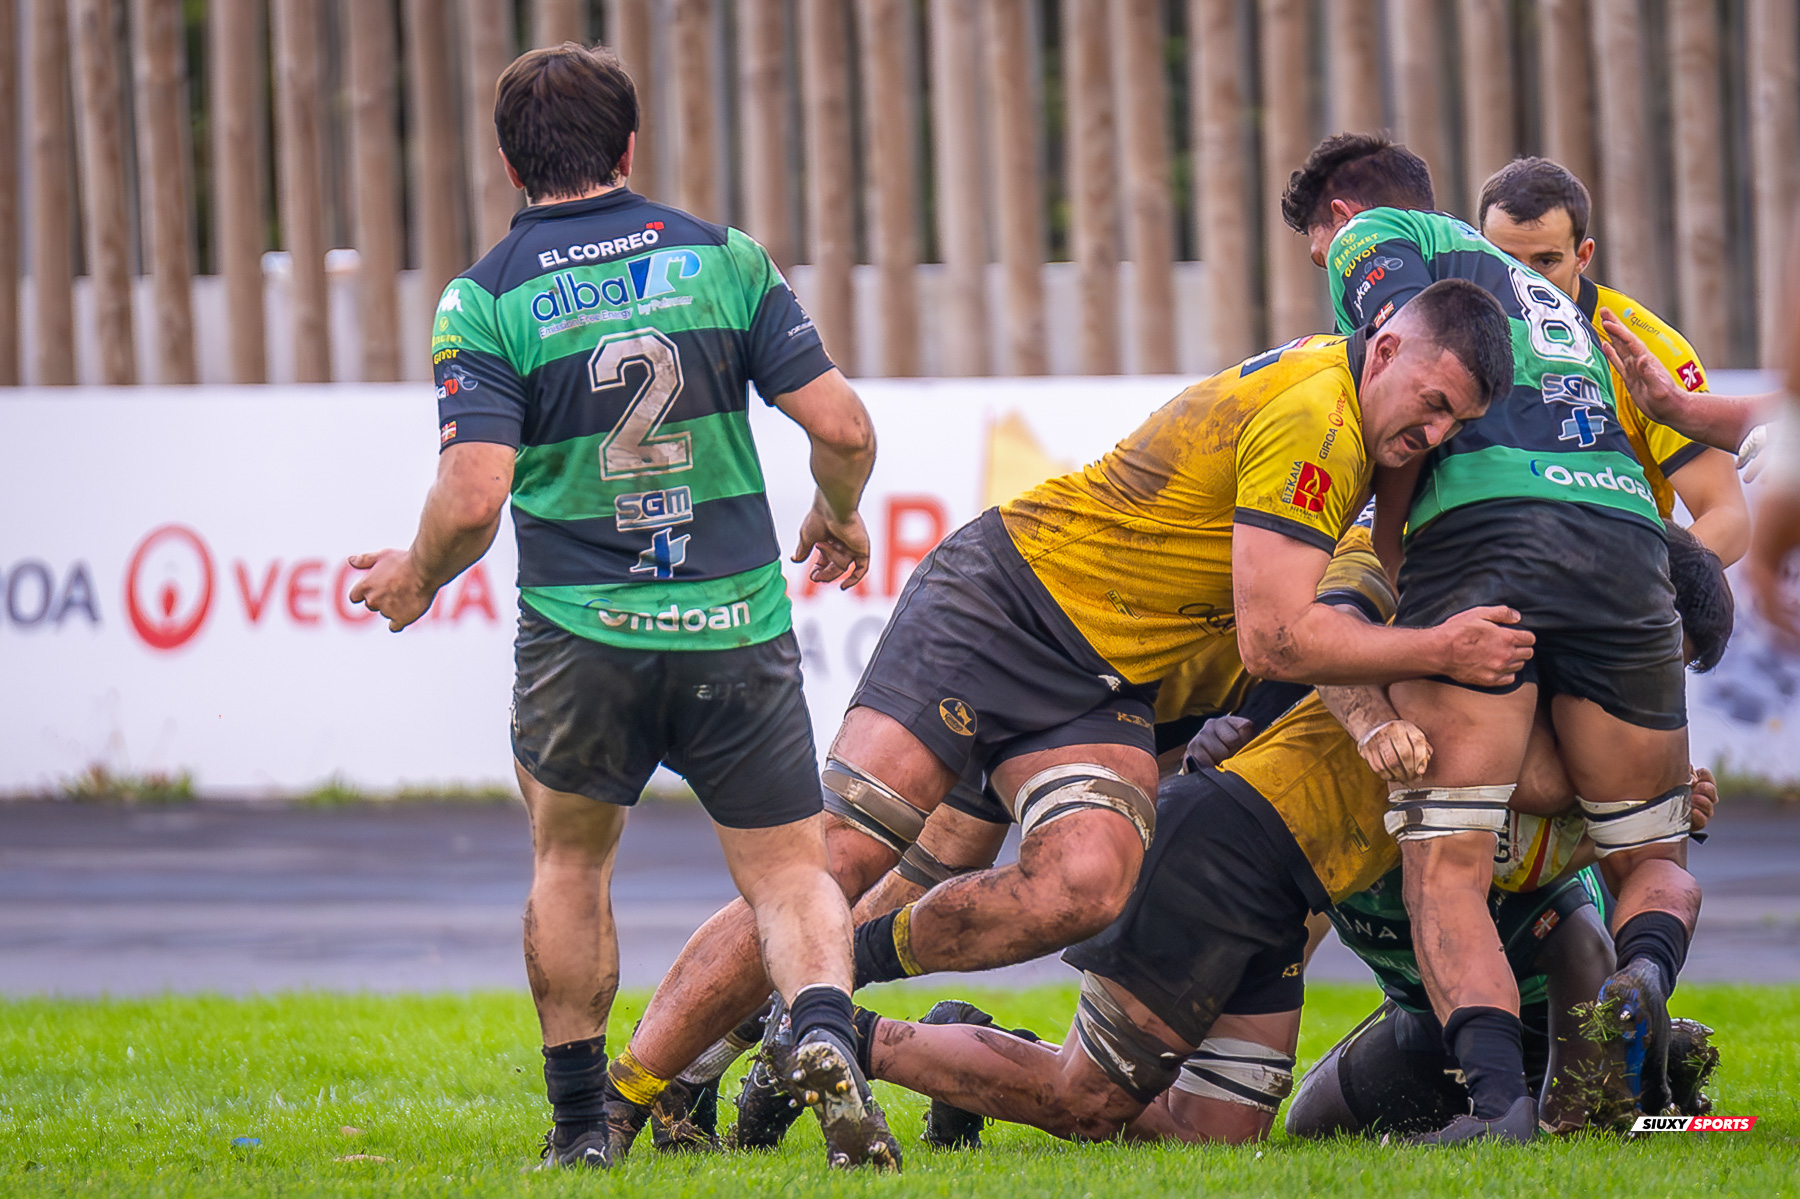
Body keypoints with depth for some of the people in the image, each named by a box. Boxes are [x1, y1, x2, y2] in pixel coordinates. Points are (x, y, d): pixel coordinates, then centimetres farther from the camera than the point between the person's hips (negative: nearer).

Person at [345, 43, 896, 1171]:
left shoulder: (485, 300, -4)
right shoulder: (724, 259, 2)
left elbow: (474, 495, -14)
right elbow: (841, 425, -2)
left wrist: (418, 574, 6)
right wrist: (841, 519, 19)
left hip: (583, 636, -1)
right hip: (739, 628, 1)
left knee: (571, 862, 22)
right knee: (792, 870, 7)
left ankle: (583, 1113, 22)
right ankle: (825, 1037, -21)